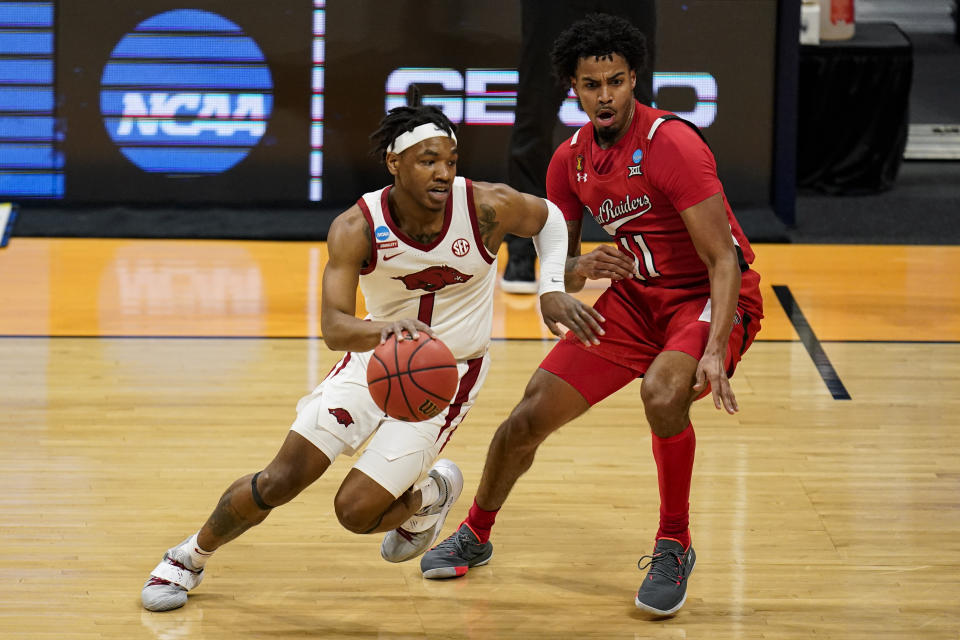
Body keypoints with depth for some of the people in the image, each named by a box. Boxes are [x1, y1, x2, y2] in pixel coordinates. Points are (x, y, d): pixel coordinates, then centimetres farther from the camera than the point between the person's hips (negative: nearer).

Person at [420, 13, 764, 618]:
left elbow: (723, 259, -24)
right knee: (531, 414, 2)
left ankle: (675, 547, -14)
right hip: (635, 296, 6)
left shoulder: (673, 143, -23)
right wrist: (580, 268, -17)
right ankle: (476, 534, 29)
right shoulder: (571, 159, -1)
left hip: (710, 297, -6)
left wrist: (714, 352, -35)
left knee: (663, 393, -36)